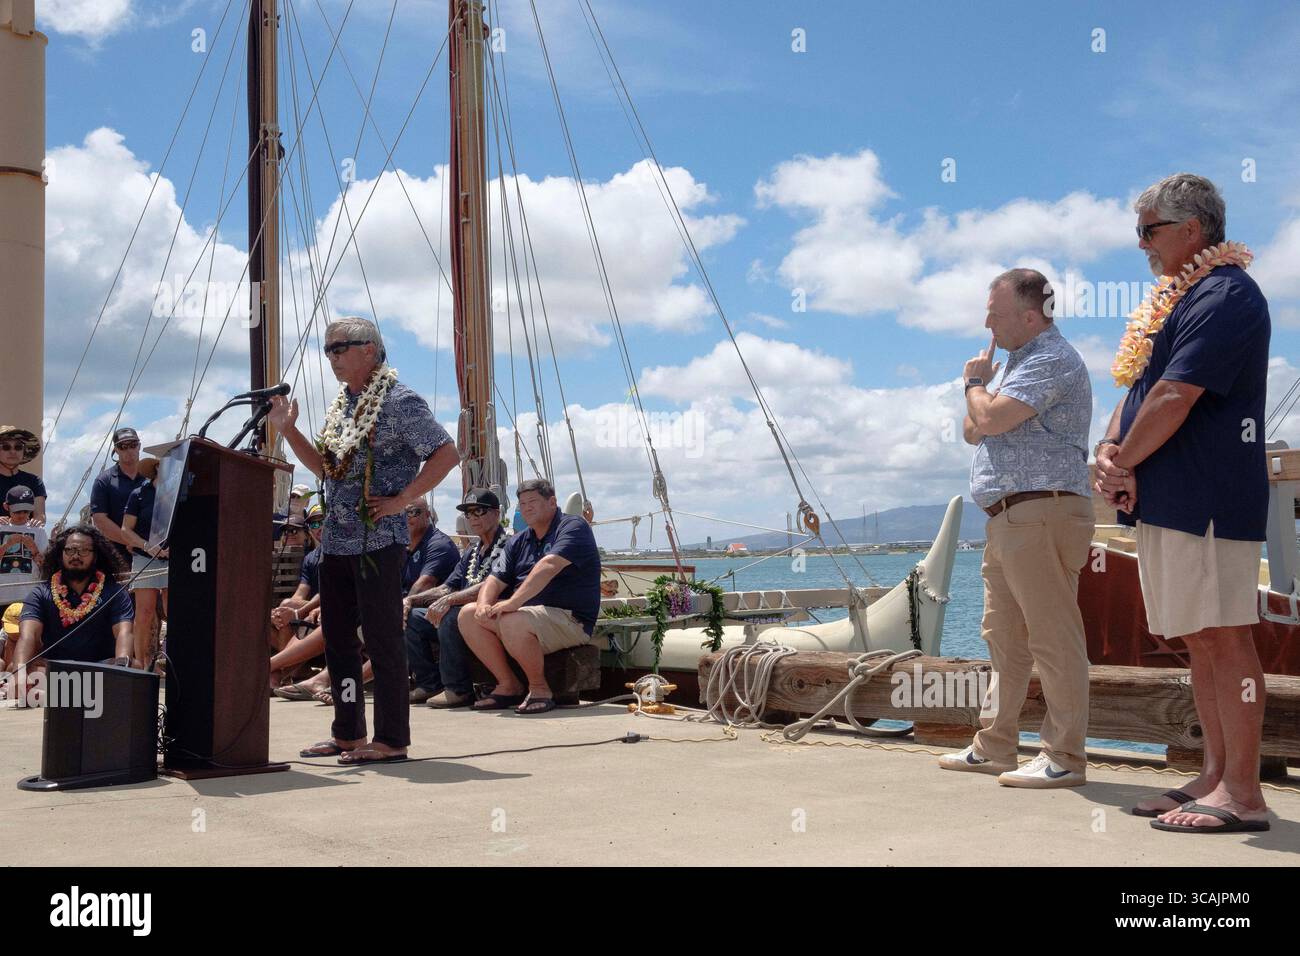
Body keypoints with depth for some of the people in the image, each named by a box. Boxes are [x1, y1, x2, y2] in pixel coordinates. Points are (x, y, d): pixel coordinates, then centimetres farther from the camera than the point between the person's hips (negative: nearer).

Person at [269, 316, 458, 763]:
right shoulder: (340, 405, 16)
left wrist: (401, 500, -17)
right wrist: (289, 429, 11)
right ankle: (347, 733, 23)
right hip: (336, 540, 9)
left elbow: (446, 453, -16)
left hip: (378, 540, -9)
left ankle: (391, 739, 3)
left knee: (382, 639, -4)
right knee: (337, 638, 13)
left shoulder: (399, 401, -10)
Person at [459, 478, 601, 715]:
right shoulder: (519, 542, 19)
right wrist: (484, 604, -12)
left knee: (513, 622, -34)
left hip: (570, 619, -8)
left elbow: (548, 567, -23)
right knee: (468, 614, -5)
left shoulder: (573, 527, -7)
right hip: (526, 613, 8)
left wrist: (513, 602, -31)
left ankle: (540, 689, -13)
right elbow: (495, 579, 11)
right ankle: (508, 685, -2)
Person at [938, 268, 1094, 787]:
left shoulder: (1052, 359, -11)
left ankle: (1064, 758, -2)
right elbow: (973, 430, 22)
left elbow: (990, 419, -20)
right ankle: (994, 747, 22)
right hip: (1009, 519, 11)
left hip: (1040, 515, -11)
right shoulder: (1021, 359, 23)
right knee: (1003, 636, 14)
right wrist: (980, 395, 0)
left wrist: (975, 383, 0)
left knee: (1053, 637, -7)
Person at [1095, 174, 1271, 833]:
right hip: (1165, 501, 10)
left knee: (1223, 635, -7)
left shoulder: (1224, 296, -11)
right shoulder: (1177, 298, 20)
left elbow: (1175, 396, -19)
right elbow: (1138, 388, 20)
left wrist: (1124, 463, -8)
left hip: (1206, 500, -10)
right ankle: (1217, 777, 19)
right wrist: (1110, 451, 2)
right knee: (1200, 638, 12)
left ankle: (1242, 793, -1)